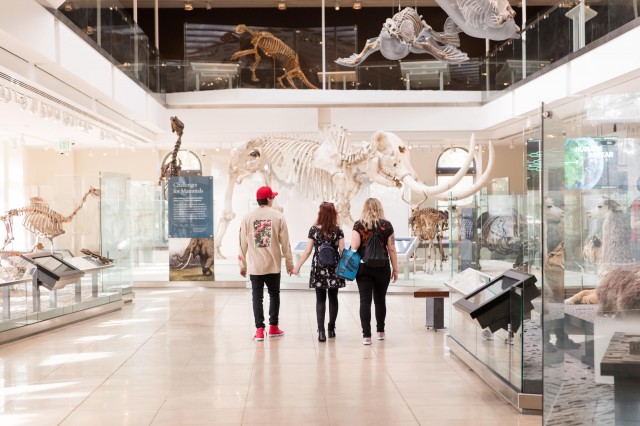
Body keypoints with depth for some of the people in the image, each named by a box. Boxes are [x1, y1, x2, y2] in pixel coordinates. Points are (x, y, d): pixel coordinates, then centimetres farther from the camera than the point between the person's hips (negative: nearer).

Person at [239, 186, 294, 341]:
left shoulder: (248, 217, -2)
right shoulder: (278, 216, -4)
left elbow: (243, 243, 0)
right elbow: (285, 243, -3)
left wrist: (242, 265, 10)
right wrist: (289, 262, 8)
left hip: (255, 265, 0)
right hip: (273, 264, 0)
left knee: (257, 297, 5)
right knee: (274, 294, 15)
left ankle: (259, 330, 0)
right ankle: (273, 327, 22)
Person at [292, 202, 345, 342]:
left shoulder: (314, 230, -4)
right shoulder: (338, 231, -4)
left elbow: (307, 251, -4)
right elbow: (342, 251, -4)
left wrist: (297, 266, 4)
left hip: (318, 268, -1)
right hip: (334, 269, 1)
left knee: (320, 299, 3)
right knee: (333, 298, 13)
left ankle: (321, 331, -7)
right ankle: (331, 329, 21)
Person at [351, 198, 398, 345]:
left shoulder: (358, 225, -4)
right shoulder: (387, 225, 0)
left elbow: (354, 247, -9)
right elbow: (392, 249, 0)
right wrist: (395, 269, 8)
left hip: (363, 267, -1)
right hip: (382, 268, 1)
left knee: (365, 300, 1)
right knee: (380, 299, 16)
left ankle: (366, 335, -4)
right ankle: (380, 331, 28)